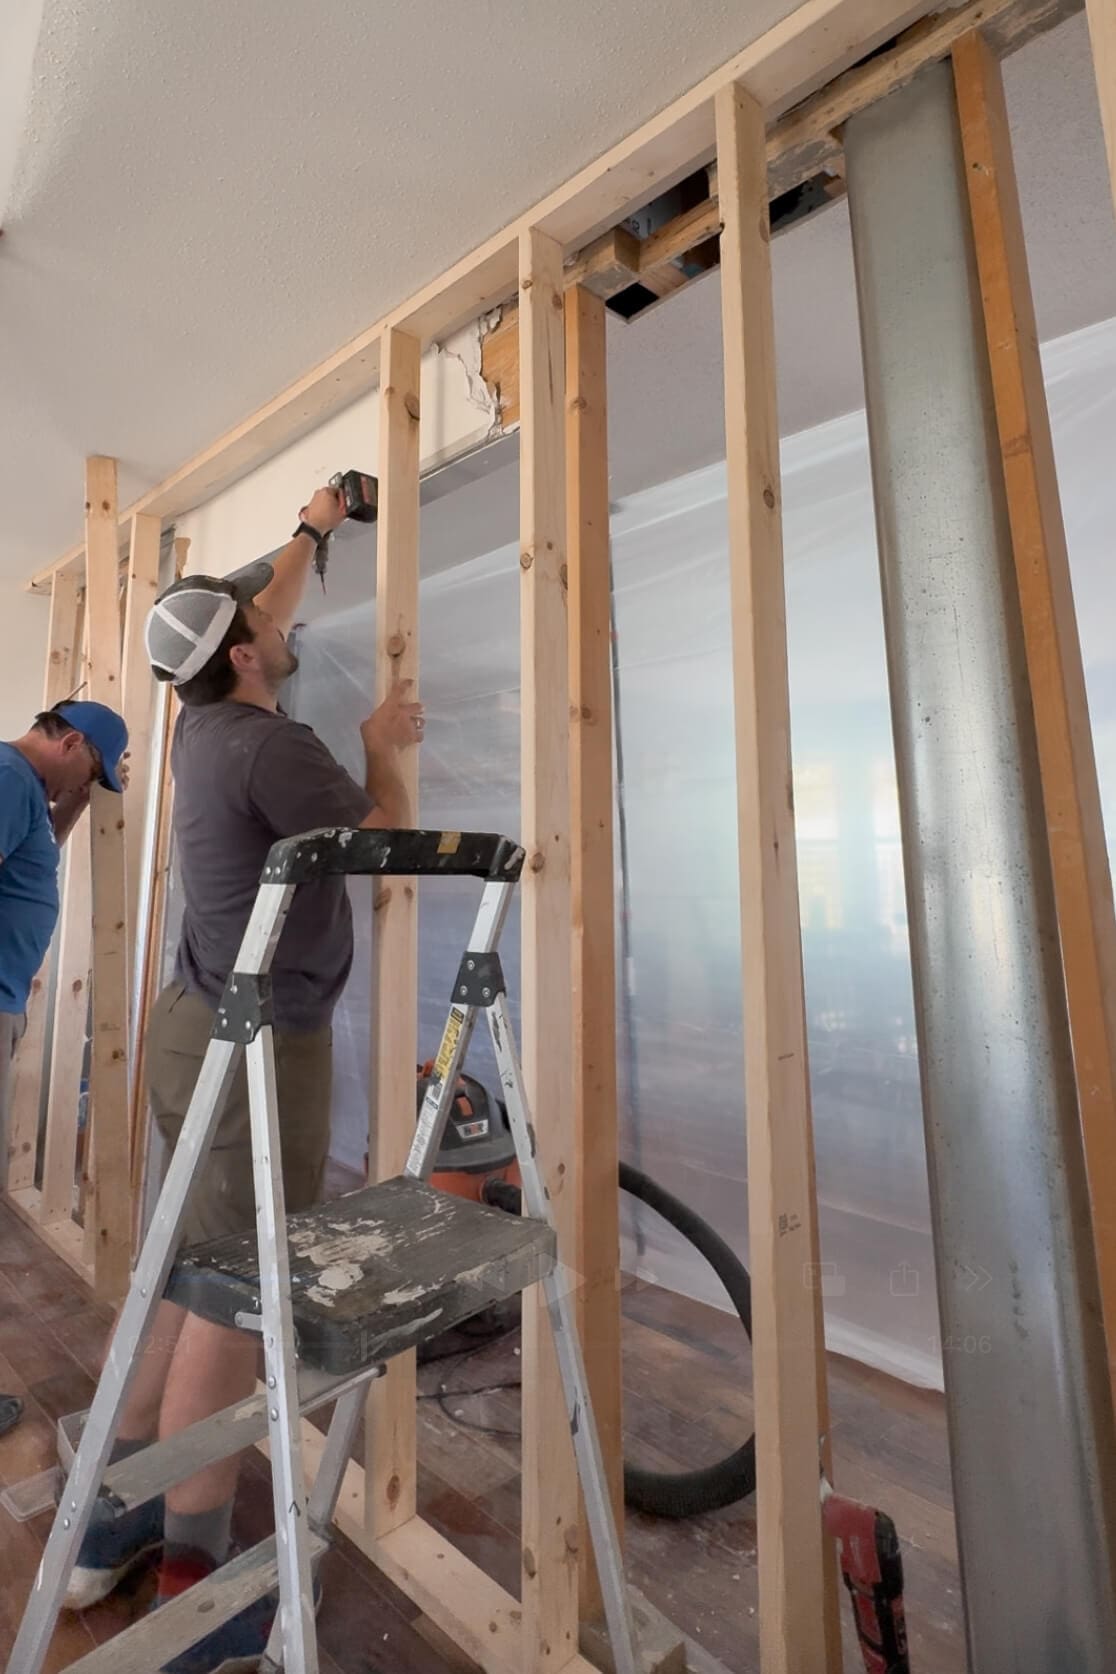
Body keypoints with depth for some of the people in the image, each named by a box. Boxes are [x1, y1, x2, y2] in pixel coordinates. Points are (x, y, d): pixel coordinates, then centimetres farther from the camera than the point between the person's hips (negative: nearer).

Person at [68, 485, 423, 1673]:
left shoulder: (207, 724, 12)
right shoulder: (270, 744, -16)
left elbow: (258, 615, 30)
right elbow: (383, 835, -7)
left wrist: (310, 532, 43)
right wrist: (383, 748, 10)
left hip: (197, 1027, 9)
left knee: (192, 1273, 19)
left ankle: (113, 1516, 34)